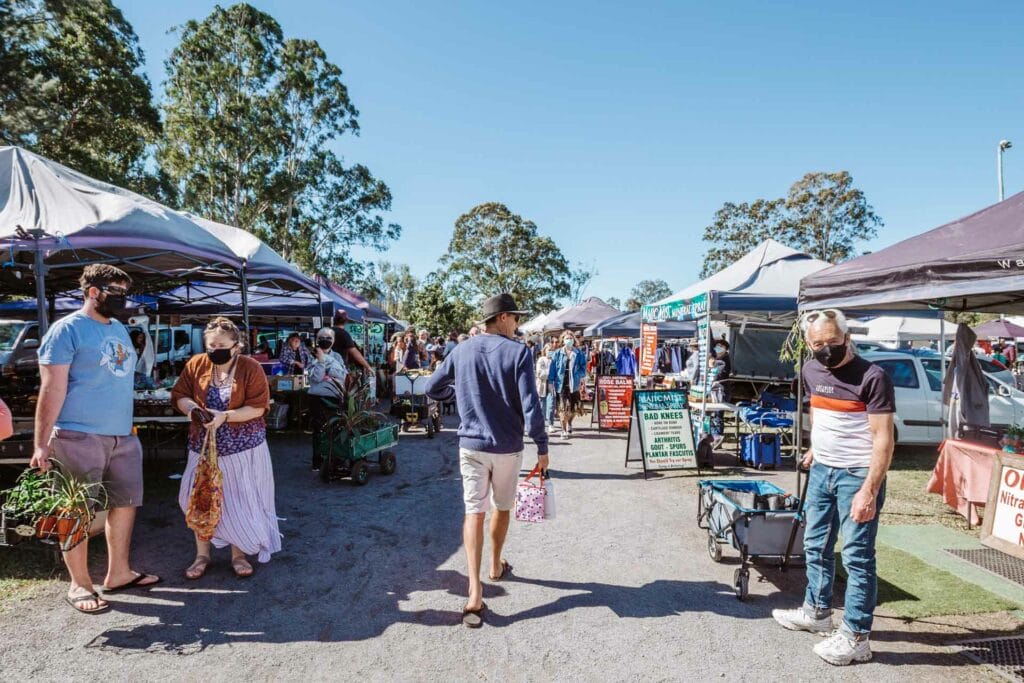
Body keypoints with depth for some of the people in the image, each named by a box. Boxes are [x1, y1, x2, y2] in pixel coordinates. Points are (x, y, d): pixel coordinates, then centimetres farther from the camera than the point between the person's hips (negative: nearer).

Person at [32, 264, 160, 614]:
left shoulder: (120, 329, 15)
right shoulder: (68, 329, -8)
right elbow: (52, 389, -13)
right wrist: (42, 444, -15)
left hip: (122, 436, 8)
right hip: (79, 437, -8)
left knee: (125, 503, 13)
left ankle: (118, 573, 26)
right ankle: (79, 584, 17)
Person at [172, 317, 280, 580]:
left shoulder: (250, 368, -10)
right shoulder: (196, 364, 0)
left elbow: (259, 407, -14)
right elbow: (179, 395, 4)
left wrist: (225, 416, -26)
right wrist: (192, 409, -19)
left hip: (242, 448, -3)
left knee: (239, 500, 5)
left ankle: (239, 553, 23)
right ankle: (202, 554, 25)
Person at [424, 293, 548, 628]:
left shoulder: (461, 351, 1)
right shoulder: (517, 352, -11)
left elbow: (432, 388, 9)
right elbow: (530, 405, -16)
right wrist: (542, 447, -9)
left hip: (471, 444, 2)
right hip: (507, 446, -1)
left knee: (474, 512, 0)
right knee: (502, 508, 19)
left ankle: (475, 591, -10)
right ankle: (497, 566, 39)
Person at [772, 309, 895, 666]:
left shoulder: (872, 377, -18)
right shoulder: (811, 371, 3)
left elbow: (883, 438, -20)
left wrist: (869, 490, -25)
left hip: (857, 475, -7)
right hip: (821, 470, 8)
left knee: (857, 557, 1)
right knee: (816, 547, 18)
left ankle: (855, 637, 12)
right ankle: (816, 611, 35)